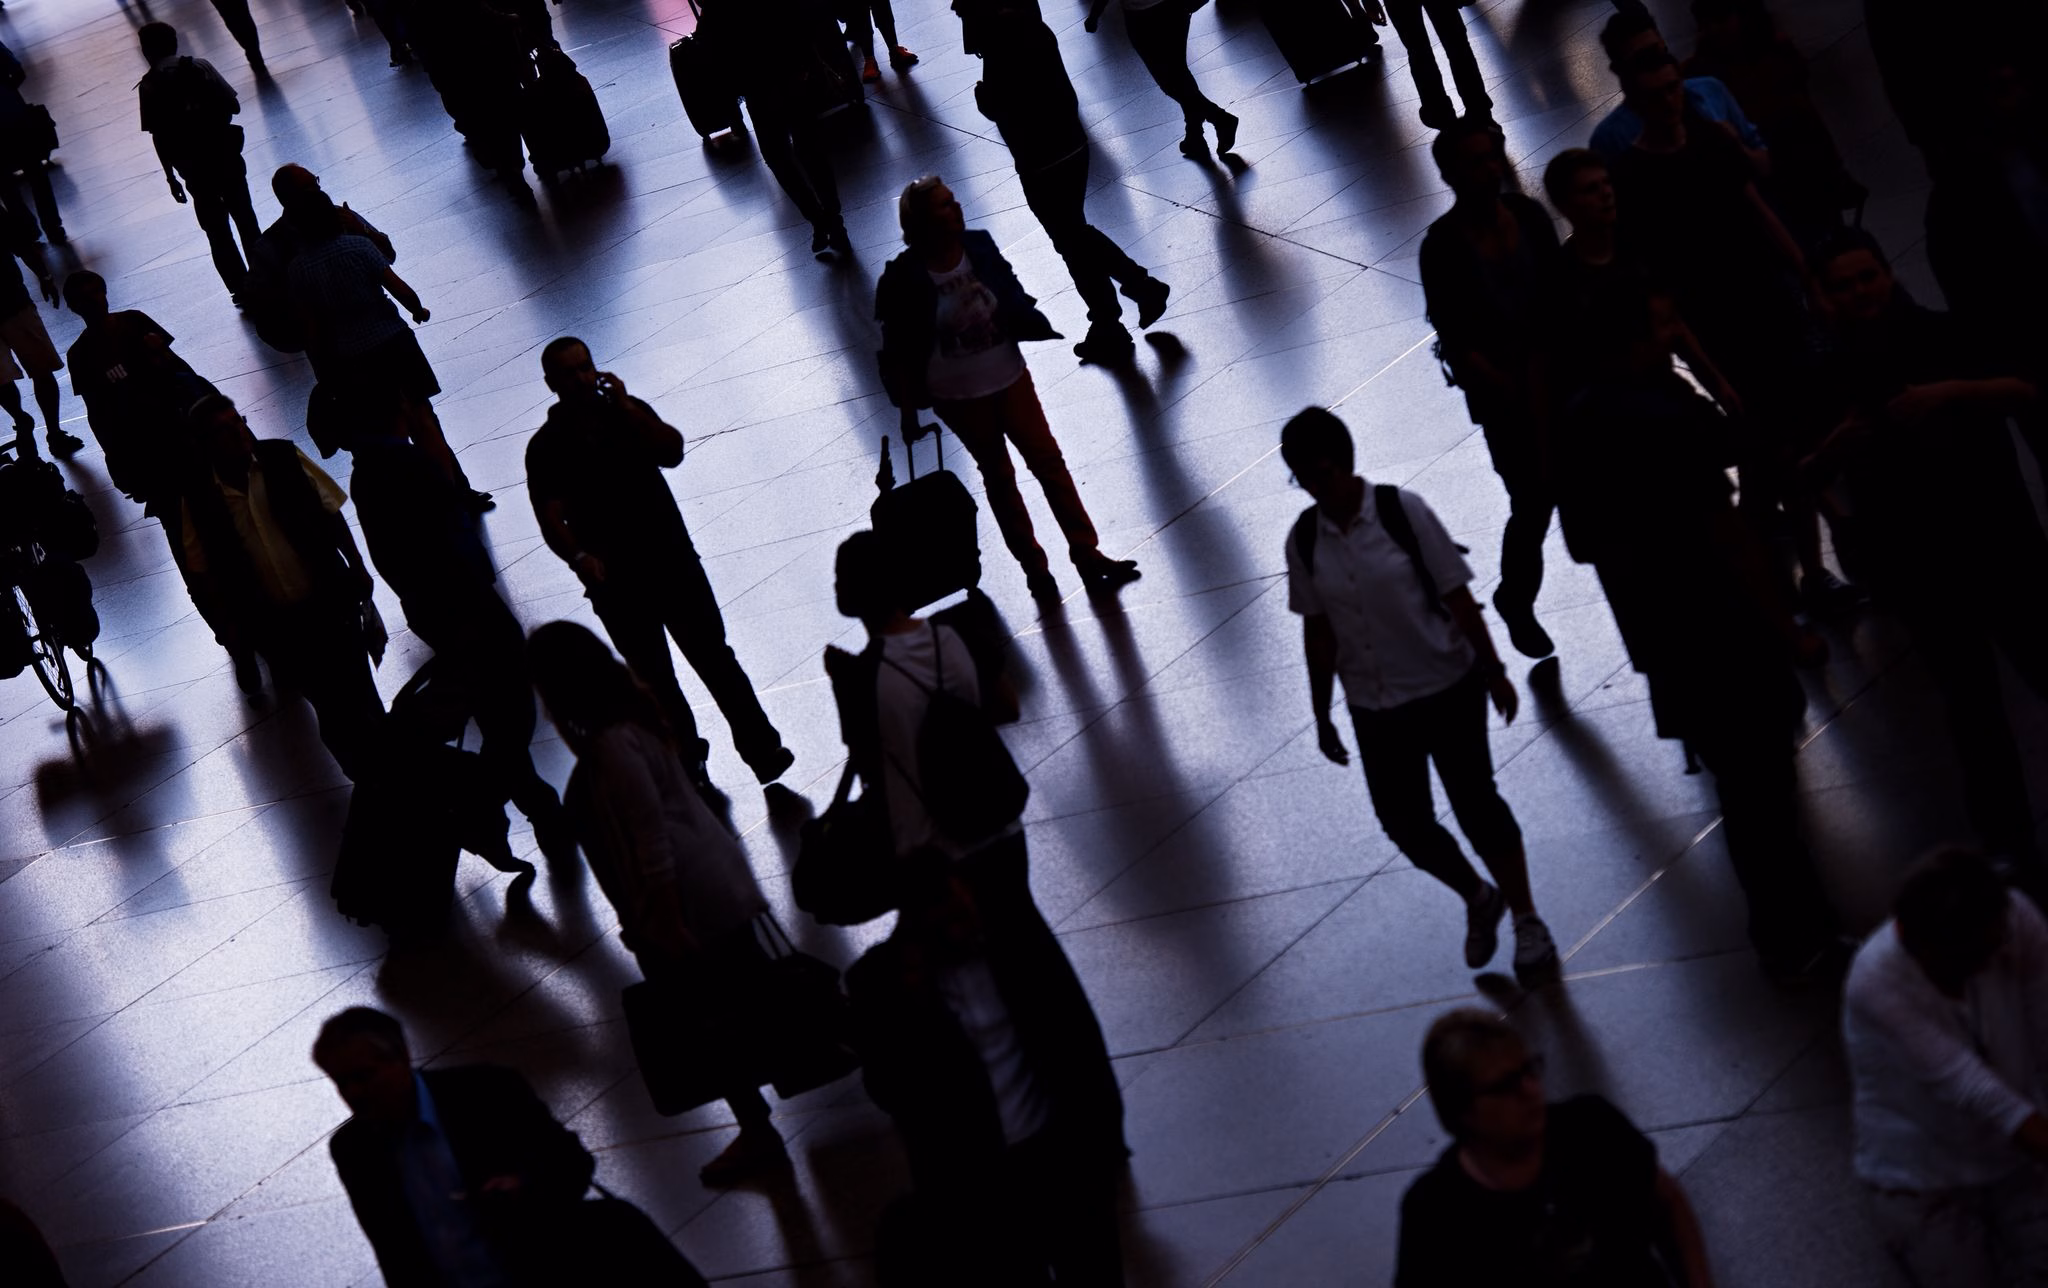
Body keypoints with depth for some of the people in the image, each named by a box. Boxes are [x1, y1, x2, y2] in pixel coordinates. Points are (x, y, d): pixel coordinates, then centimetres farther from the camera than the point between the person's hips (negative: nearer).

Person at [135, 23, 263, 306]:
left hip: (194, 167, -2)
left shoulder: (149, 86, -7)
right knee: (245, 218, 18)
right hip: (225, 153, 2)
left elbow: (158, 136, -10)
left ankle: (243, 291, 13)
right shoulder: (200, 67, -1)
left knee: (217, 231, 10)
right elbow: (233, 105, -4)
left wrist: (171, 176, -5)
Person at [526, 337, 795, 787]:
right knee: (655, 678, 8)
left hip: (673, 559, 1)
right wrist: (579, 556, -30)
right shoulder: (546, 447, -3)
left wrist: (625, 407, -16)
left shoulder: (629, 411, 5)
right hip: (614, 581, -1)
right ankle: (690, 767, 19)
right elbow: (551, 518, -12)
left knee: (713, 655, -1)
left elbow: (673, 452, -11)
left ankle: (763, 749, 4)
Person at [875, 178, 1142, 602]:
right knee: (997, 476, 12)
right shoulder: (907, 277, -19)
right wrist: (908, 411, -9)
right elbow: (899, 352, -12)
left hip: (1009, 376, 3)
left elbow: (1014, 299, 8)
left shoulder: (980, 247, -9)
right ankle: (1033, 565, 24)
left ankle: (1088, 555, 11)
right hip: (959, 396, -3)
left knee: (1048, 461, 4)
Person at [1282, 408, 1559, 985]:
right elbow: (1319, 631, 5)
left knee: (1475, 802, -2)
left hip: (1448, 686, -3)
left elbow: (1457, 596, -9)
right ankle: (1478, 898, 32)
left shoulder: (1402, 511, -13)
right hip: (1375, 707, 3)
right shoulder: (1305, 540, -4)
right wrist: (1322, 714, 8)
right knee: (1404, 820, 5)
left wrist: (1494, 671, -7)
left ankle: (1527, 922, 15)